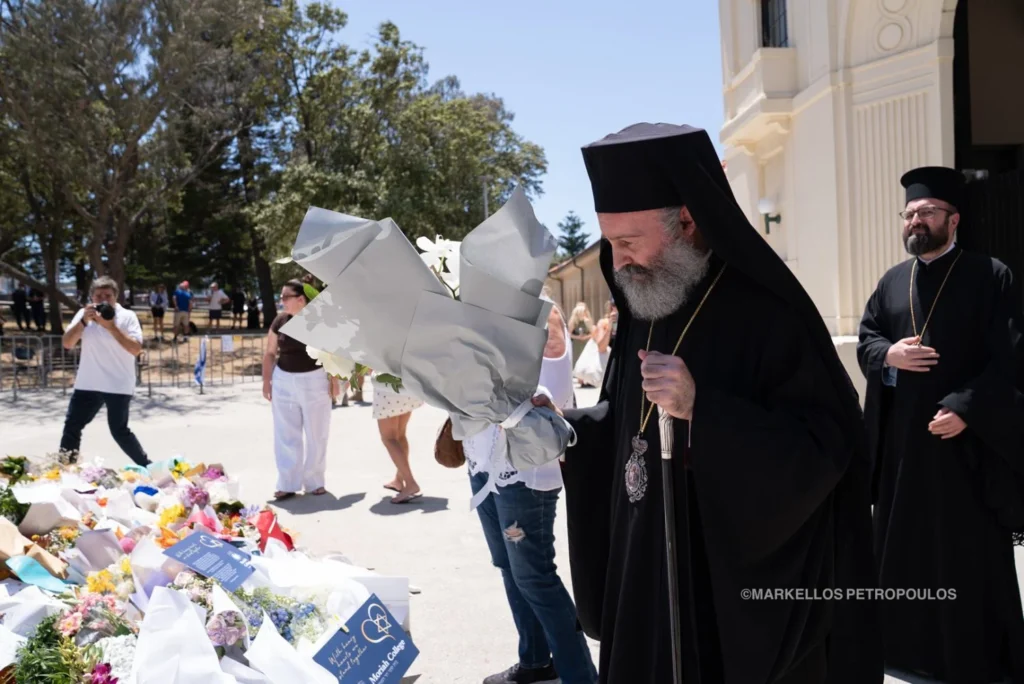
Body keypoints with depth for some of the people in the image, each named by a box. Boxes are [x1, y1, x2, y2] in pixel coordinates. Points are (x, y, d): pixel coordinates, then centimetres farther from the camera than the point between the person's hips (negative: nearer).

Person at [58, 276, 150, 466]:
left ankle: (147, 467, 10)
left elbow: (136, 349, -18)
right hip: (87, 384, 5)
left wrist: (111, 326, -24)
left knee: (119, 431, -4)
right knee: (71, 426, 8)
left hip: (118, 386, -5)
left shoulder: (127, 316, -8)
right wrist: (83, 321, -17)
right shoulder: (84, 314, 4)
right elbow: (67, 344, -3)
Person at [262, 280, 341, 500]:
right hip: (284, 381, 3)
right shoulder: (279, 320, 1)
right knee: (286, 436, 4)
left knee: (316, 435, 7)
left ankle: (315, 482, 20)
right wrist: (266, 380, 3)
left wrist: (334, 379, -6)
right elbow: (270, 353, 8)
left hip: (315, 380, -3)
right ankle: (288, 484, 12)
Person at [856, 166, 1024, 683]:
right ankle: (908, 642, 30)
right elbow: (864, 340, 12)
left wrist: (965, 409, -20)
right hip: (902, 437, 5)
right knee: (904, 544, 14)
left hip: (969, 438, -5)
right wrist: (888, 355, -10)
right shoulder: (892, 282, 10)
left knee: (972, 553, 4)